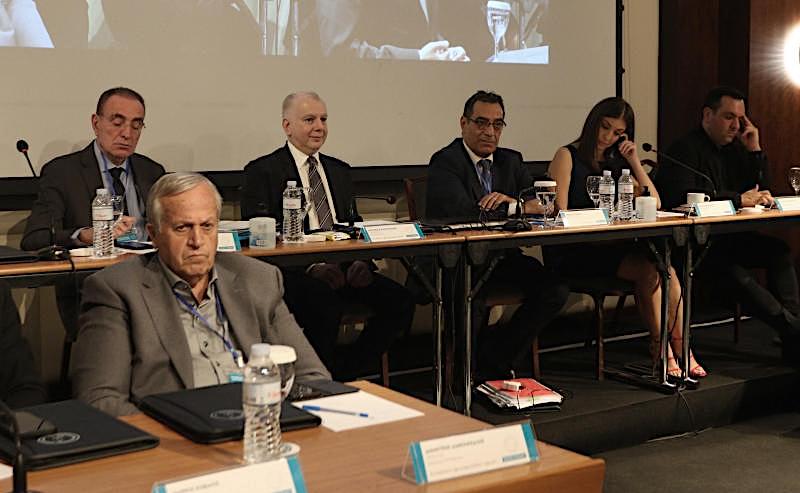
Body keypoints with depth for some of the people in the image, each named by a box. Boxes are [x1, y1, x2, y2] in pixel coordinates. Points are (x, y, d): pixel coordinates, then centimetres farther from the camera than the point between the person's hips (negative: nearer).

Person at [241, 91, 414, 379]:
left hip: (344, 268, 6)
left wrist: (360, 260, -3)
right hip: (294, 273, -6)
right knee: (326, 305, -36)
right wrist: (311, 266, -20)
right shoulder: (262, 171, 2)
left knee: (400, 300, -17)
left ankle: (344, 374, -6)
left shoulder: (339, 170, 23)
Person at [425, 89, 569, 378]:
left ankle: (496, 363, -3)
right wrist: (514, 208, -12)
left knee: (555, 290, -16)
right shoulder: (445, 162, -7)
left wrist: (512, 201, -17)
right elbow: (461, 212, -22)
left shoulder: (511, 161, 14)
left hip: (501, 256, 6)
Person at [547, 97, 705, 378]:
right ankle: (659, 348, -16)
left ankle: (679, 347, -23)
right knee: (649, 270, -26)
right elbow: (559, 212, -9)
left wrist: (634, 161, 7)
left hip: (609, 246, 6)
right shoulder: (568, 156, 2)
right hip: (571, 252, -6)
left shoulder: (616, 163, 20)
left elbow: (654, 203, 13)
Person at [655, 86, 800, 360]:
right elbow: (680, 197, -25)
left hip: (724, 237, 8)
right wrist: (739, 199, -23)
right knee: (729, 268, -34)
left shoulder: (733, 149, 17)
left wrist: (755, 150, 5)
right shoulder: (685, 149, -8)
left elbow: (761, 191, 18)